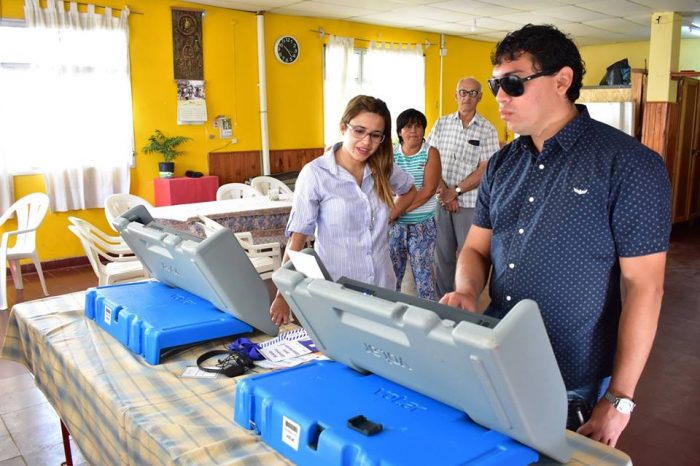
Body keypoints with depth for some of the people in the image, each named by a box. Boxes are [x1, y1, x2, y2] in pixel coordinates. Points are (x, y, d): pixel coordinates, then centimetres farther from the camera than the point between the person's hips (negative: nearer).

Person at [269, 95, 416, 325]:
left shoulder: (384, 168, 1)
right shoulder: (315, 174, -14)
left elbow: (409, 190, 23)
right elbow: (297, 238, -13)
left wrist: (388, 217, 6)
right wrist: (283, 296, -14)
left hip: (382, 285, 5)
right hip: (336, 289, -4)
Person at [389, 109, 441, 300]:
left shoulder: (430, 153, -2)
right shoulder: (391, 154, 4)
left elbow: (428, 190, -13)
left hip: (423, 225, -2)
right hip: (395, 224, 2)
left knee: (423, 273, 4)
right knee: (392, 272, 10)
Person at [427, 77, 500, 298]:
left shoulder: (487, 130, -1)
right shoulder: (442, 124, 7)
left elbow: (484, 171, -7)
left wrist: (455, 191, -12)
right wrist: (443, 191, -8)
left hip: (471, 203, -2)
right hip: (442, 201, 3)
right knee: (442, 255, 10)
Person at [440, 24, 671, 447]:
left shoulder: (629, 164, -13)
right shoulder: (502, 165, 5)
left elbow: (644, 286, -13)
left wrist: (619, 398, -13)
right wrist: (467, 293, -12)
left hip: (571, 387, -5)